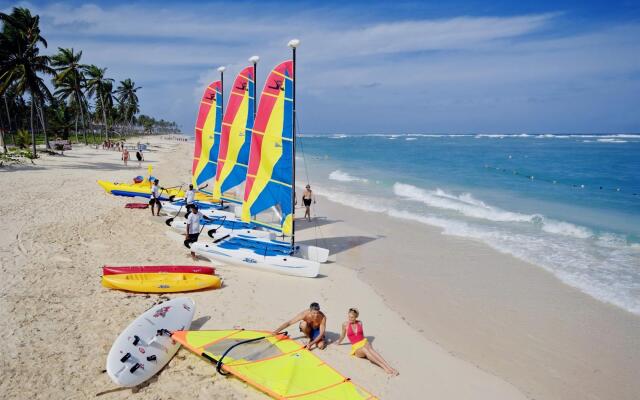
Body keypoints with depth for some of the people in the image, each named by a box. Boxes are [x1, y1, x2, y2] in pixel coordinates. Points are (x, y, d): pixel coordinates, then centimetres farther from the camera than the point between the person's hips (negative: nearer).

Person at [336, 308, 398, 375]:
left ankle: (389, 367, -54)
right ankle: (384, 367, -54)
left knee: (370, 349, -37)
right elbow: (342, 336, 19)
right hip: (356, 348, -2)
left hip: (364, 342, 2)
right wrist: (338, 342, 31)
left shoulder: (360, 323, 8)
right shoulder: (345, 324, 2)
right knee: (365, 350, -39)